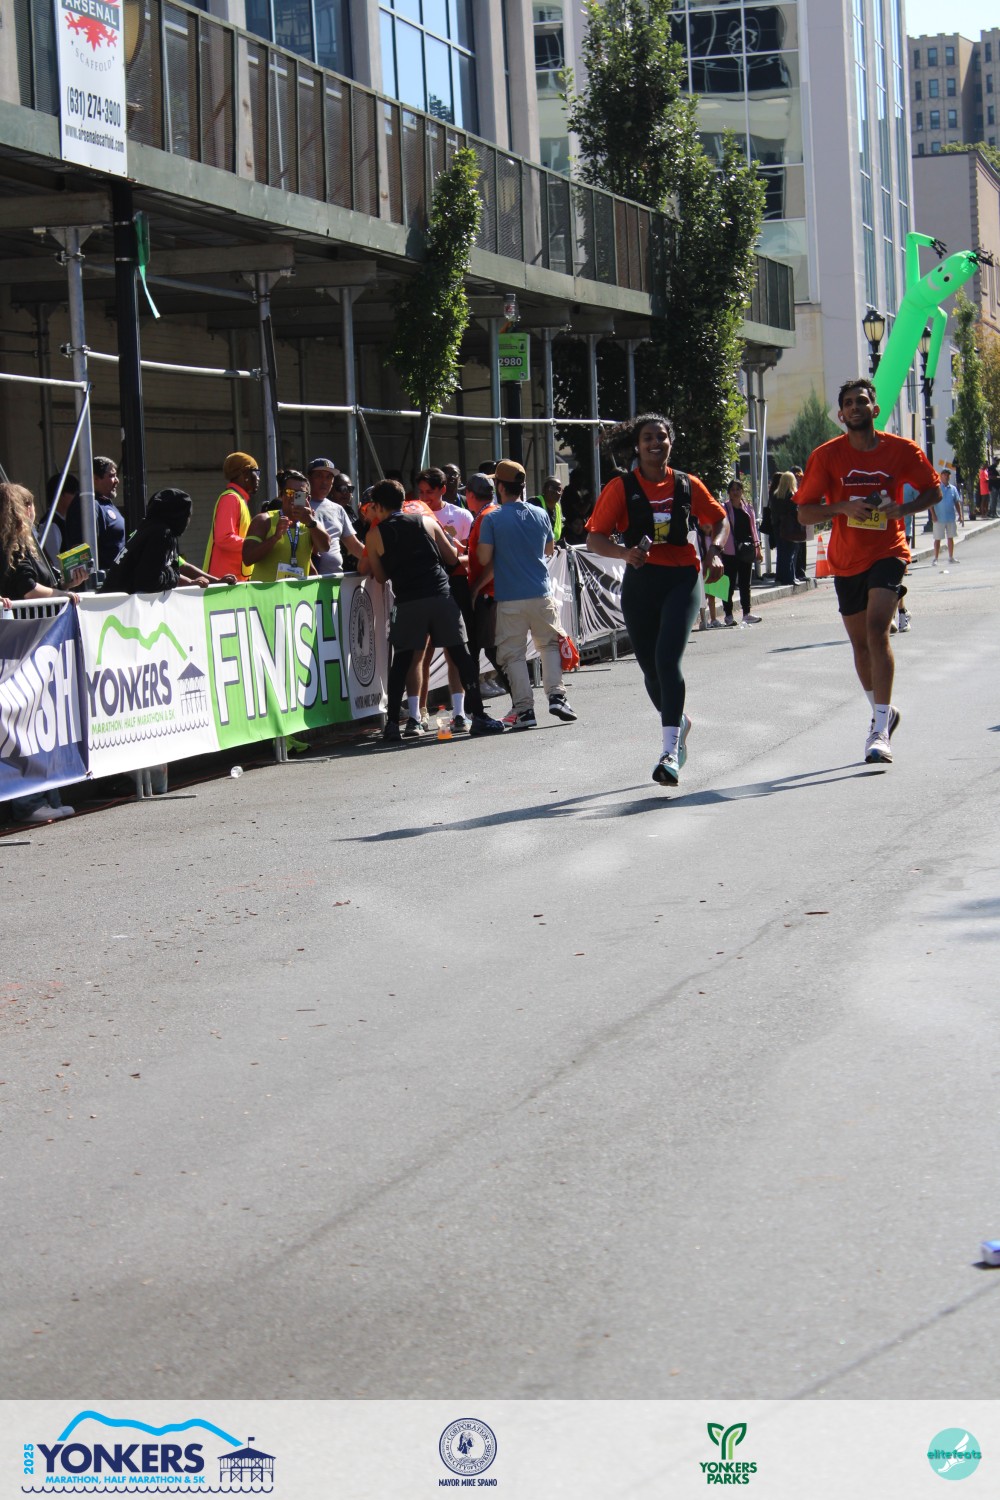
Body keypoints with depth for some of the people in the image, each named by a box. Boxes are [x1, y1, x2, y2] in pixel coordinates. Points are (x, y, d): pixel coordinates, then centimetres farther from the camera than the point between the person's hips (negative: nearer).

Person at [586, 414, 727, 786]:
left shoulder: (687, 485, 4)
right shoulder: (621, 488, 0)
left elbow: (719, 520, 19)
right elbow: (595, 538, -3)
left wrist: (714, 552, 1)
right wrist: (626, 552, -22)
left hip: (681, 579, -2)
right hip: (640, 583, 2)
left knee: (668, 659, -19)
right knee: (651, 669, 10)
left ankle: (670, 752, -22)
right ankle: (679, 723, 42)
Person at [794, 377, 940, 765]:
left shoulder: (902, 450, -4)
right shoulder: (826, 455, -3)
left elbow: (933, 491, 8)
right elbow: (805, 512, -3)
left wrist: (902, 508, -12)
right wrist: (843, 507, -21)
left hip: (887, 554, -3)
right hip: (847, 560, 3)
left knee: (877, 629, -21)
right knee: (860, 642, 12)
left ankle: (880, 730, -20)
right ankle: (883, 712, 37)